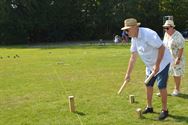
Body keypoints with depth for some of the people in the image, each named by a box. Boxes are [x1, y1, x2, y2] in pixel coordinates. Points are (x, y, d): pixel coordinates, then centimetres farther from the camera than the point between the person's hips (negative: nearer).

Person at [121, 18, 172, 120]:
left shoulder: (148, 34, -29)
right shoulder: (134, 38, -2)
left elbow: (162, 48, -28)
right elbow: (133, 57, 3)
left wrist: (157, 65, -28)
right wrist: (128, 74, 2)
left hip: (162, 62, -8)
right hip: (150, 65, 8)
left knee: (161, 86, -10)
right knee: (148, 85, 12)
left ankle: (165, 110, 6)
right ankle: (149, 107, 28)